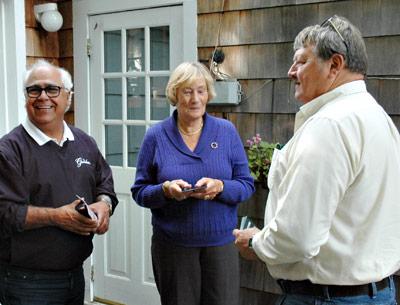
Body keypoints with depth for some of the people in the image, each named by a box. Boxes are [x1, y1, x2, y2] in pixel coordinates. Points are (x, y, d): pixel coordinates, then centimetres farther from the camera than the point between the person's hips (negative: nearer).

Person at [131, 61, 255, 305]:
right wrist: (165, 190, -19)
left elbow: (247, 185, 1)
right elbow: (140, 192, 2)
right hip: (172, 245, 0)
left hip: (221, 242, 1)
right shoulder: (156, 136, -1)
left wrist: (220, 187, -19)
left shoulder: (227, 131, 1)